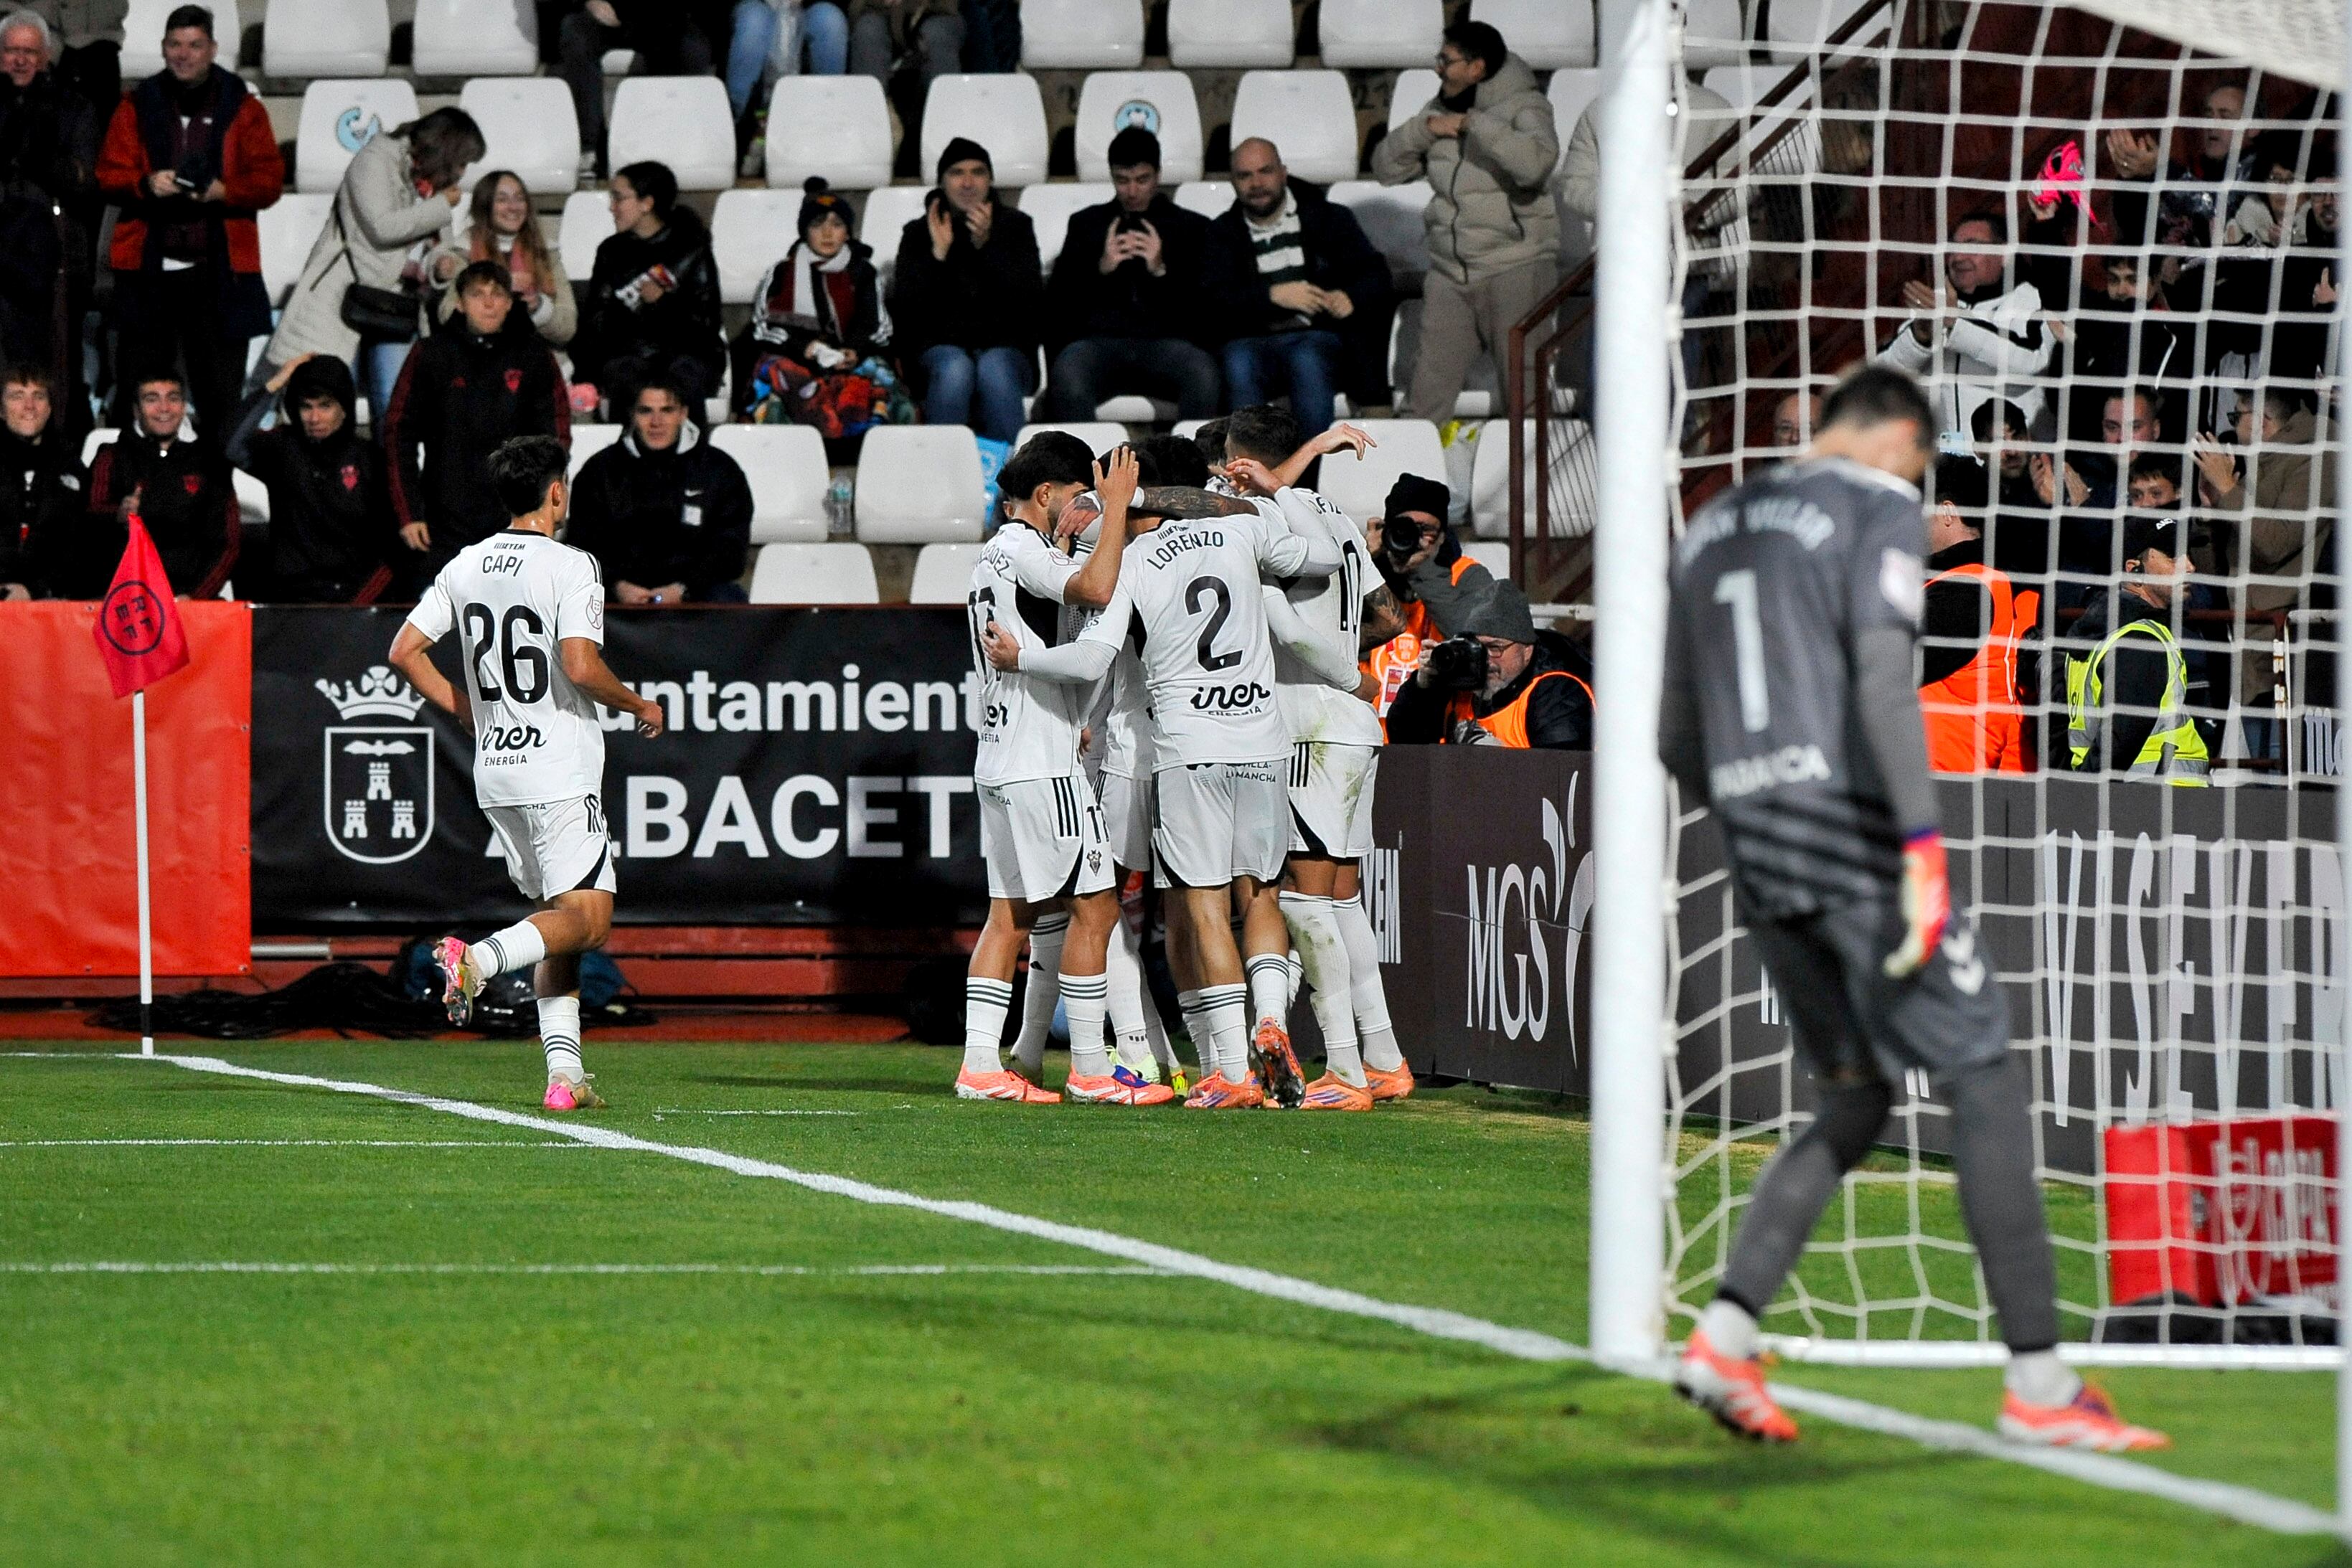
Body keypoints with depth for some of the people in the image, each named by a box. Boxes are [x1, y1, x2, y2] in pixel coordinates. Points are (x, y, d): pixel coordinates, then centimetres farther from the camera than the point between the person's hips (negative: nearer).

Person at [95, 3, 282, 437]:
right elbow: (109, 174, 6)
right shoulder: (138, 106, 9)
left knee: (220, 391, 1)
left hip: (220, 268, -1)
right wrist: (145, 184, -15)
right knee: (138, 384, 0)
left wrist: (225, 191, -16)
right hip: (148, 268, 1)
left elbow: (270, 180, 3)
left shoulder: (242, 107, 6)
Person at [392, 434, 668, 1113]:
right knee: (586, 919, -6)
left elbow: (405, 652, 7)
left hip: (495, 771, 7)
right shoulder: (570, 567, -11)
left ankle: (564, 1072, 6)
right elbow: (580, 666, -22)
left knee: (559, 919, 13)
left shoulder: (465, 567, 8)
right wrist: (639, 707, -4)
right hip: (559, 770, -7)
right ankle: (477, 959, -30)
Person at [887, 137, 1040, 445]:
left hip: (1005, 347, 0)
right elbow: (902, 312, -3)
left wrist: (987, 246, -16)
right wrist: (937, 254, -12)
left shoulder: (1015, 226, 9)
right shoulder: (919, 233, 10)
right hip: (941, 347, 0)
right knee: (955, 369, -35)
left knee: (994, 371, -35)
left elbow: (1031, 302, -6)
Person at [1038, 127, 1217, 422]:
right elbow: (1056, 300, 14)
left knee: (1203, 375, -36)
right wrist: (1101, 268, -3)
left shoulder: (1192, 227, 20)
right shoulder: (1085, 223, 24)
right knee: (1066, 380, -36)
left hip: (1165, 339, 0)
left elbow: (1206, 303, 8)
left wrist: (1161, 270, -7)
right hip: (1099, 338, 1)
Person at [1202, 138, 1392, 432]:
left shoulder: (1329, 218, 15)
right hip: (1254, 343, 1)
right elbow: (1216, 304, 1)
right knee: (1239, 366, -35)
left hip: (1317, 335, -1)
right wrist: (1274, 296, -15)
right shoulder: (1223, 232, 16)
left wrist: (1351, 298, -14)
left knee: (1307, 362, -36)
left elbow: (1376, 275, 9)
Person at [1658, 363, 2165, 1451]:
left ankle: (1723, 1338, -1)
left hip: (1756, 843, 8)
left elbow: (1678, 738, 21)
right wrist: (1924, 842, -24)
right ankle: (2038, 1382, -6)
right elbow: (1883, 674, -19)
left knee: (1854, 1104, 15)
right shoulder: (1877, 508, -3)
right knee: (1984, 1082, -2)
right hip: (1855, 826, -8)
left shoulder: (1711, 532, 20)